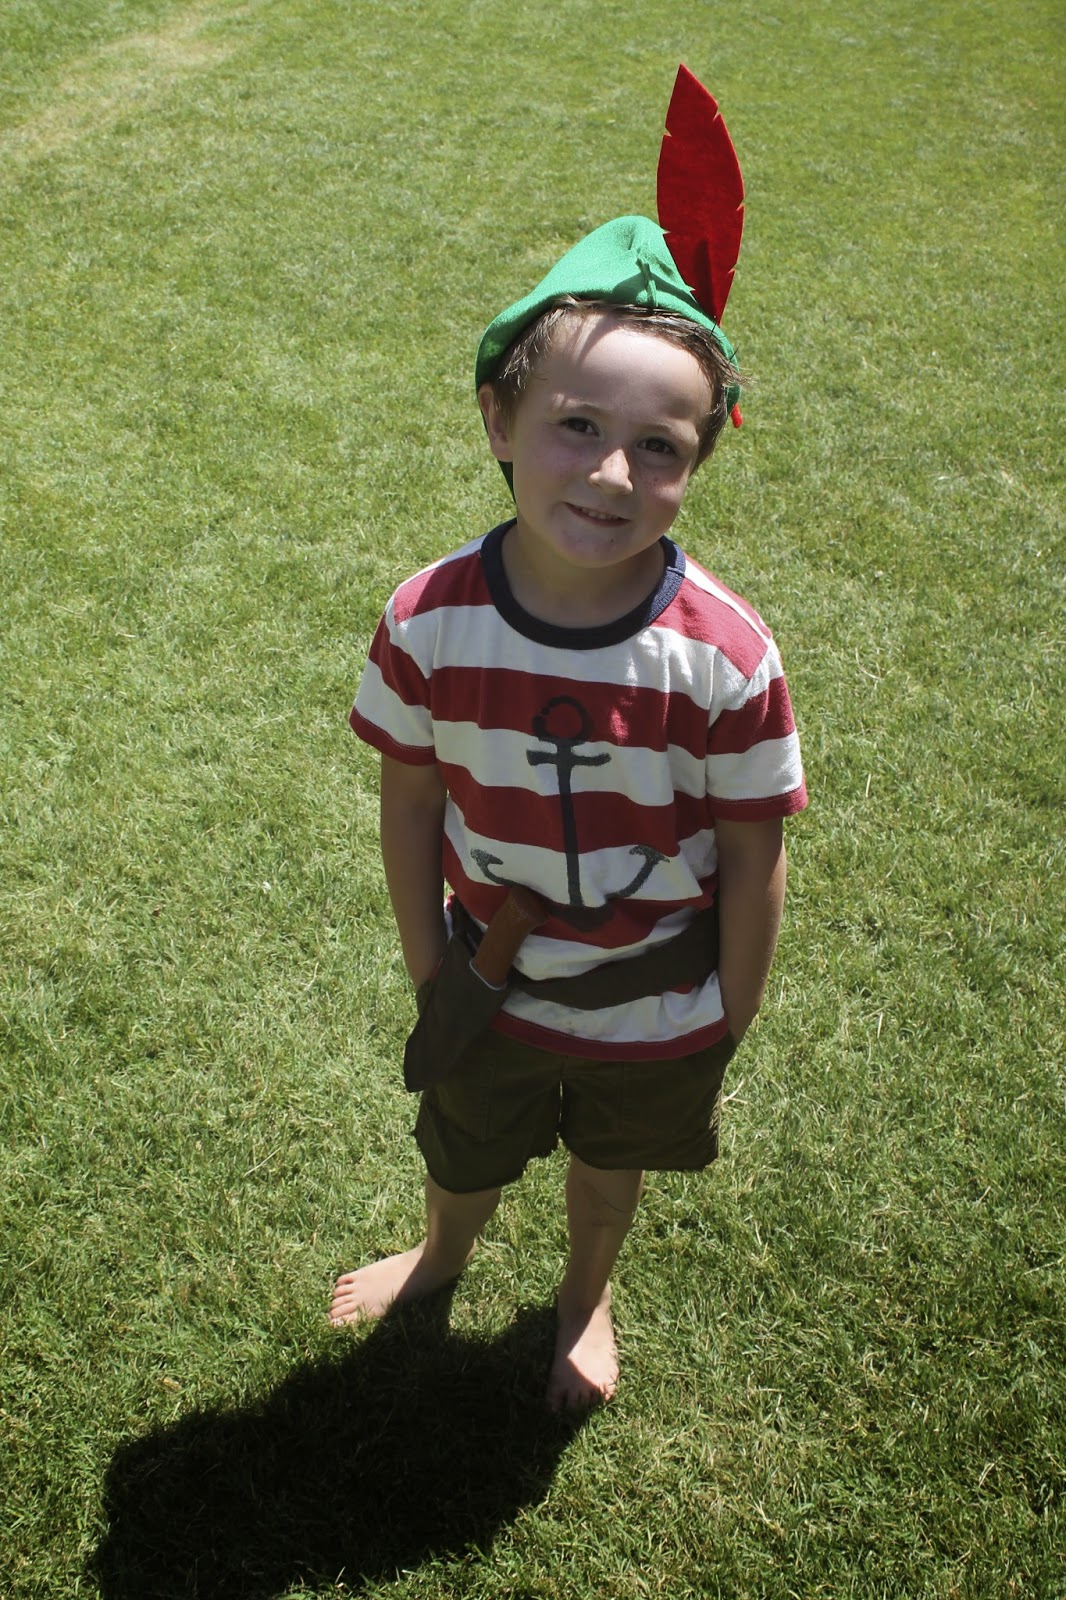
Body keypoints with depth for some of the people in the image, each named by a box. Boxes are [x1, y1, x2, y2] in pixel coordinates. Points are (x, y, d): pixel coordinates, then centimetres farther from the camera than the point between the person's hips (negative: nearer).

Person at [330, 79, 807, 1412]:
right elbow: (409, 809, -8)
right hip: (493, 993, 1)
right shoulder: (428, 623, -23)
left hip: (656, 1018, -1)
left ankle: (586, 1300, 63)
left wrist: (724, 1039, -5)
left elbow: (752, 866, -15)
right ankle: (440, 1260, 66)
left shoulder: (726, 658, -27)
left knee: (610, 1168, 28)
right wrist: (429, 979, -1)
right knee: (464, 1156, 29)